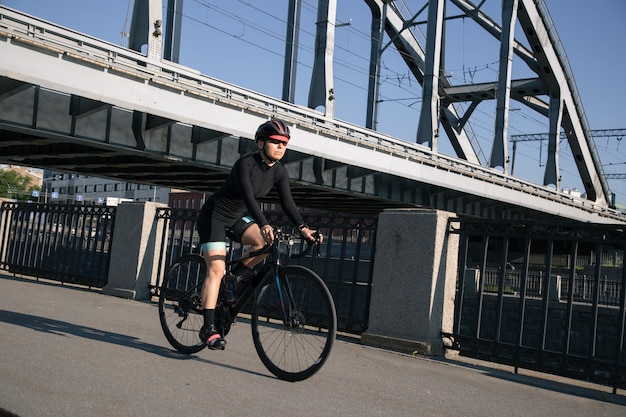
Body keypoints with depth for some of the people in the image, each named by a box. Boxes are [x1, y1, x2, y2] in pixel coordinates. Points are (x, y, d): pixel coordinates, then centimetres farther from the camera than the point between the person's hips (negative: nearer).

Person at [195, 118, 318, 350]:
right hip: (214, 216, -6)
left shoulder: (279, 172, -5)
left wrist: (303, 228, -25)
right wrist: (264, 225, -51)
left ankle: (241, 272, 5)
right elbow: (249, 197, -37)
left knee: (267, 241, -22)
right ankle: (208, 328, -15)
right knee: (216, 269, -17)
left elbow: (287, 203, -11)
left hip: (237, 218, 6)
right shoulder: (246, 163, -25)